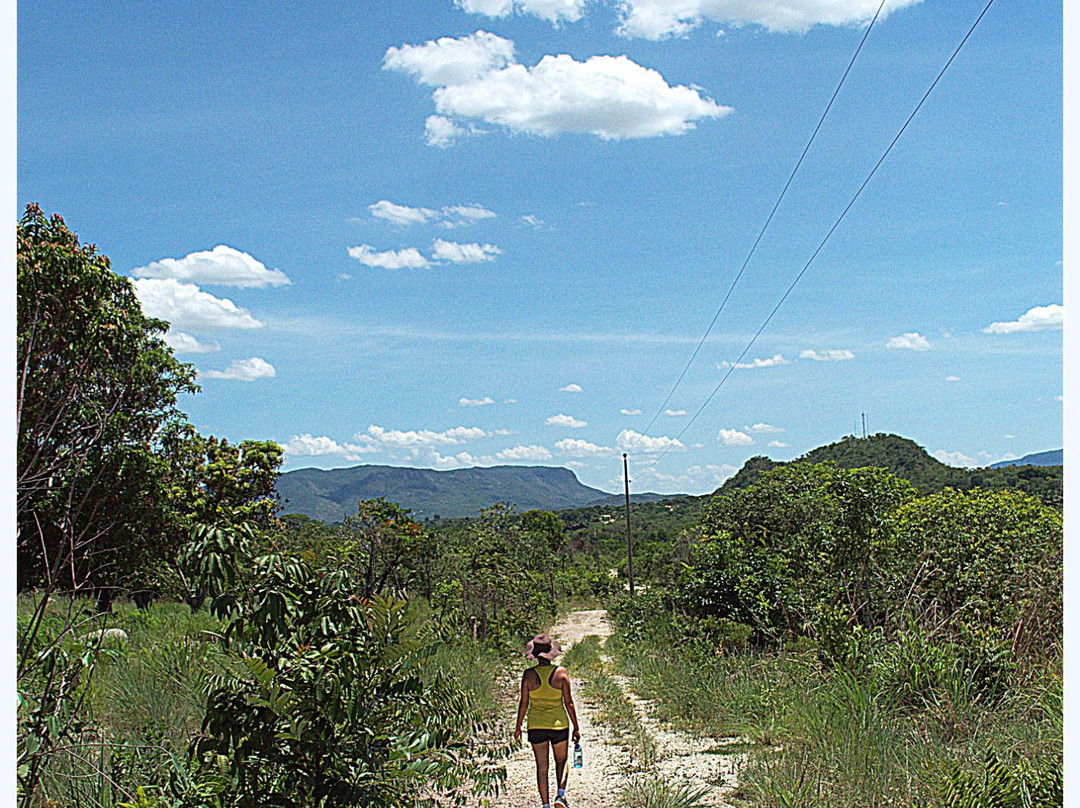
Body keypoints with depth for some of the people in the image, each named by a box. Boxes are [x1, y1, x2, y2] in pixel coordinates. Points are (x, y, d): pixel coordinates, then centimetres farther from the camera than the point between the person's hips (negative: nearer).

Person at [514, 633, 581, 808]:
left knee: (542, 767, 10)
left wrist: (518, 727, 9)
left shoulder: (528, 674, -7)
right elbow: (569, 703, -6)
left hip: (536, 726, 0)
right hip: (559, 724, 0)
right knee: (561, 762, 18)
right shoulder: (561, 673, -8)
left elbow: (524, 703, -3)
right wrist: (576, 728, 2)